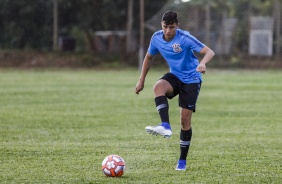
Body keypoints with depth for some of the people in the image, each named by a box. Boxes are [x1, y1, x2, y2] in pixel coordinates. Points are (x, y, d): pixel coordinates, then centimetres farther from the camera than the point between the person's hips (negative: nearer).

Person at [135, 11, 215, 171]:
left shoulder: (185, 38, -22)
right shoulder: (157, 38, -6)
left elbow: (209, 52, -28)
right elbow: (149, 57, 13)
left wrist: (202, 63, -50)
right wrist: (141, 80, 13)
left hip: (191, 80, -4)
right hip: (175, 76, 4)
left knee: (185, 119, -6)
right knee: (158, 87, -32)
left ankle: (182, 161, 6)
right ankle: (165, 126, -44)